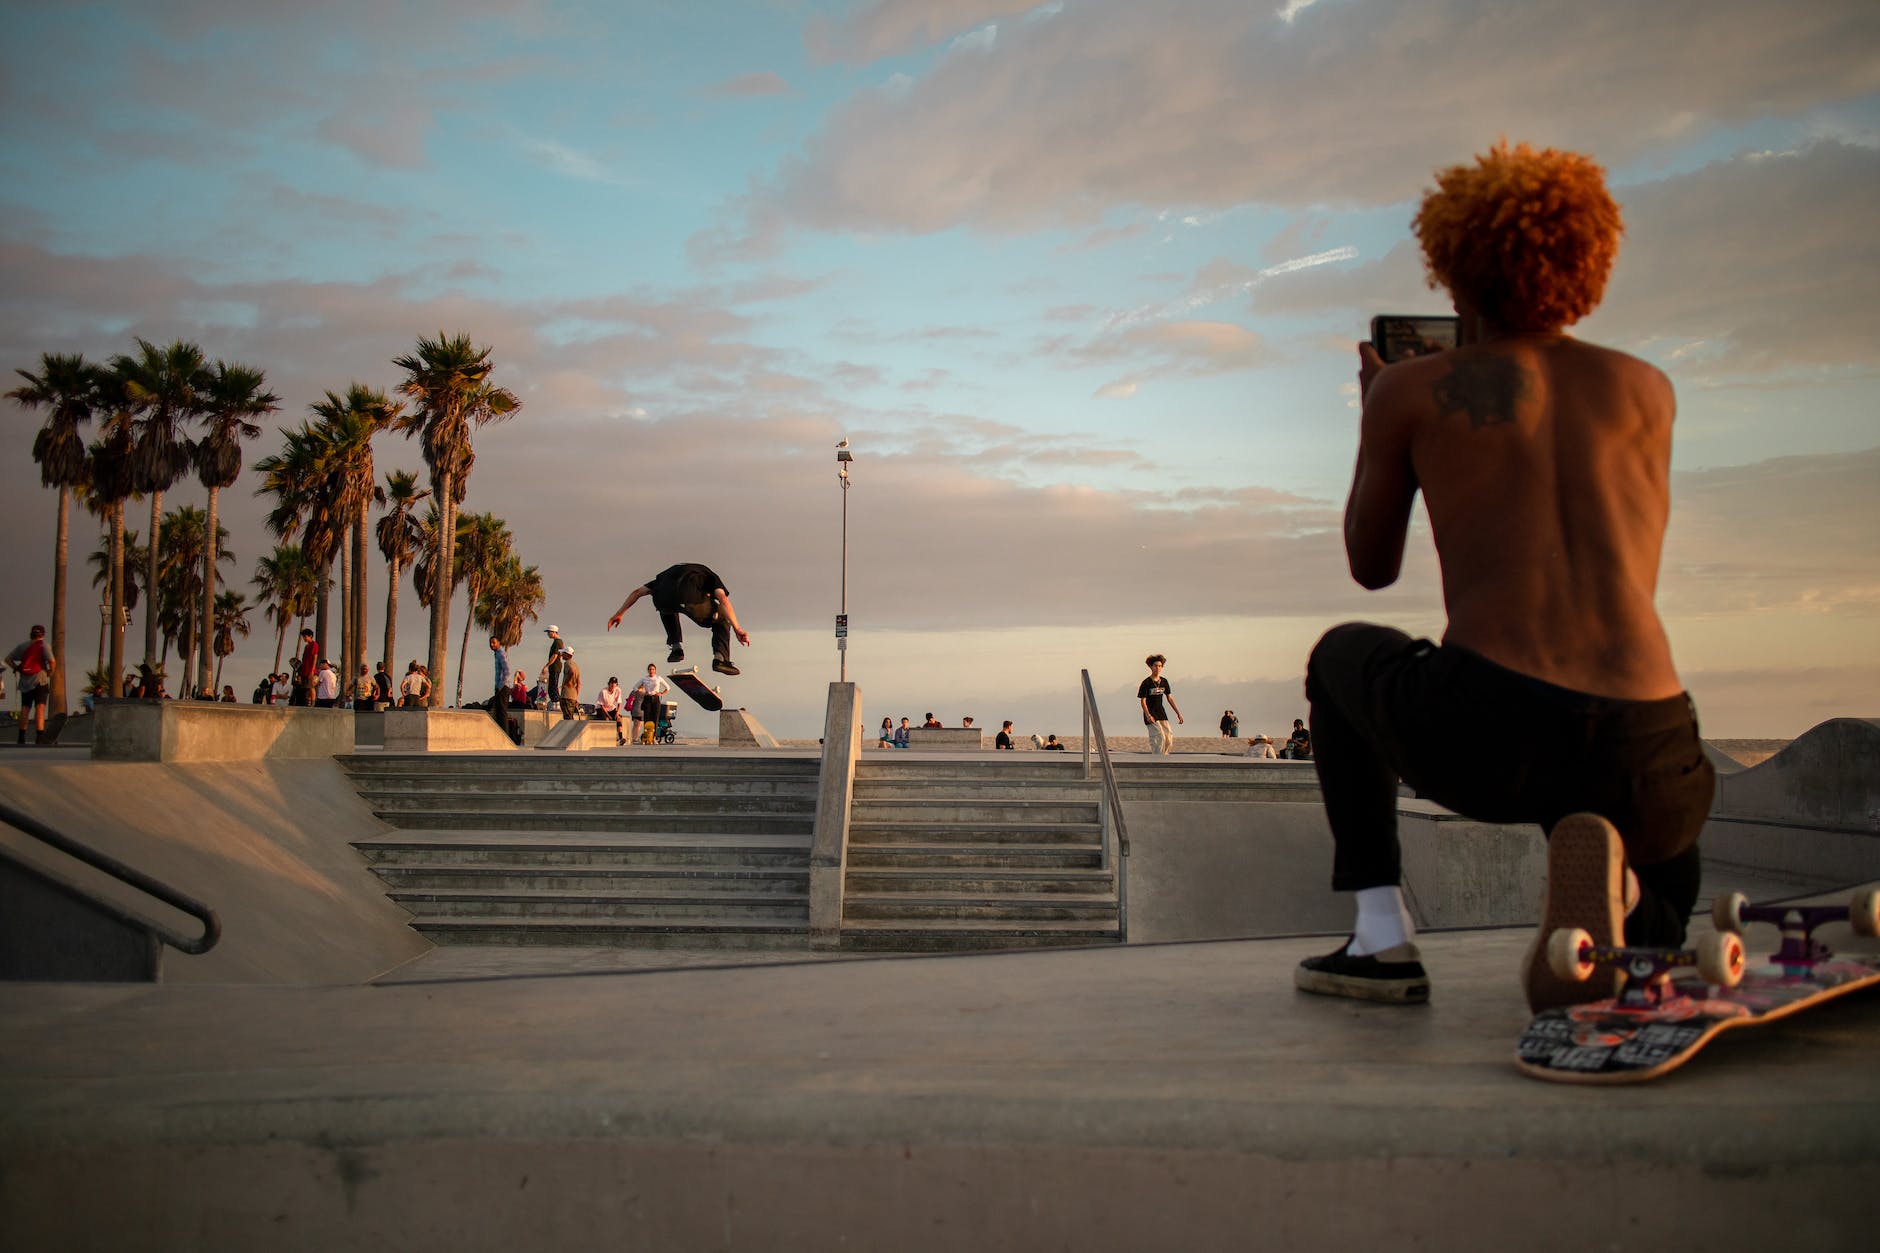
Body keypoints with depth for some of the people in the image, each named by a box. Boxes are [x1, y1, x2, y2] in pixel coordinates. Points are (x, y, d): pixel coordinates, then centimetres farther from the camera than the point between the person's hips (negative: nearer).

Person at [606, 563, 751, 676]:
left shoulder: (672, 572, 45)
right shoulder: (710, 576, 35)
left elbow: (637, 592, 42)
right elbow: (723, 600, 13)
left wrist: (619, 613, 47)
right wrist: (737, 629, 4)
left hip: (661, 599, 4)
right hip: (690, 598, -4)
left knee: (667, 609, 42)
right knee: (722, 620, 22)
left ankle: (676, 647, 27)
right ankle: (720, 658, 0)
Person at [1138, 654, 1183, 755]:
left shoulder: (1164, 682, 7)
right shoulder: (1146, 683, -9)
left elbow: (1169, 698, 14)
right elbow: (1143, 701, -12)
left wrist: (1178, 713, 11)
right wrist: (1148, 715, -26)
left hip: (1161, 713, 6)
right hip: (1150, 714, -6)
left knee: (1169, 738, -2)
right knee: (1159, 737, -17)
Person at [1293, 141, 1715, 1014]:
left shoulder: (1411, 389, 10)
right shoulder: (1647, 388, 19)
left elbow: (1371, 568, 22)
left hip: (1488, 733, -2)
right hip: (1647, 755, 2)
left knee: (1342, 655, 34)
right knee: (1652, 934, 37)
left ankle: (1382, 937, 19)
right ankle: (1609, 890, -6)